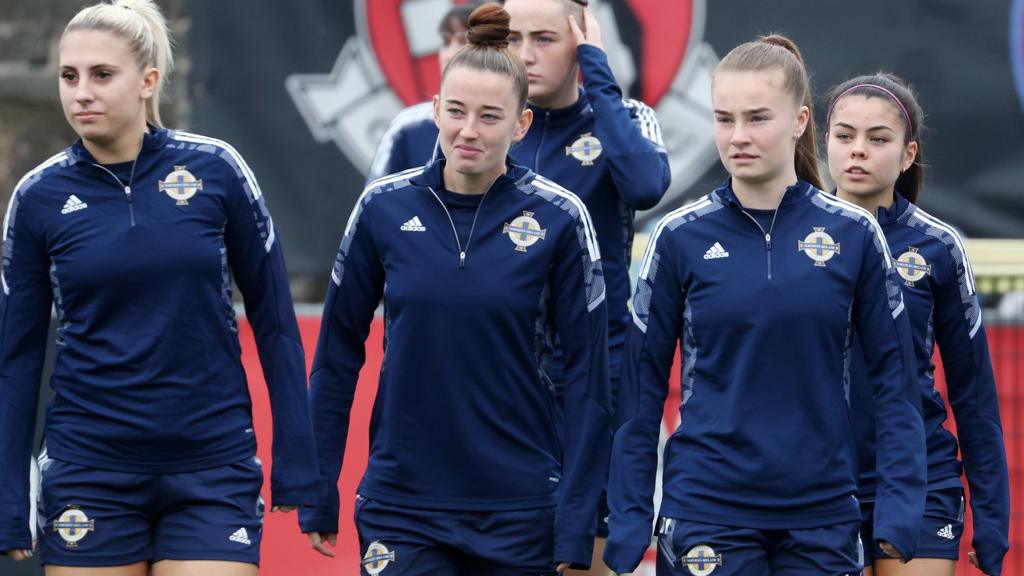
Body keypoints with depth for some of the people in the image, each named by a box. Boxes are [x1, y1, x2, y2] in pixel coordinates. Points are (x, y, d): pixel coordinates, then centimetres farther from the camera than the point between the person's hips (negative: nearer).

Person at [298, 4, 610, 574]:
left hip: (520, 513, -1)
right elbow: (337, 354, 6)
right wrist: (318, 497, 4)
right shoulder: (383, 207, -1)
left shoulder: (559, 217, -5)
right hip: (402, 503, 1)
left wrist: (577, 528, -7)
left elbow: (589, 375, -4)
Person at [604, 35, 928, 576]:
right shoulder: (681, 237, -1)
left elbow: (895, 382, 4)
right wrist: (629, 529, 0)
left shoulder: (853, 235, 0)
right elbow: (641, 390, 3)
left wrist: (899, 513, -4)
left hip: (822, 516, 1)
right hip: (706, 512, -1)